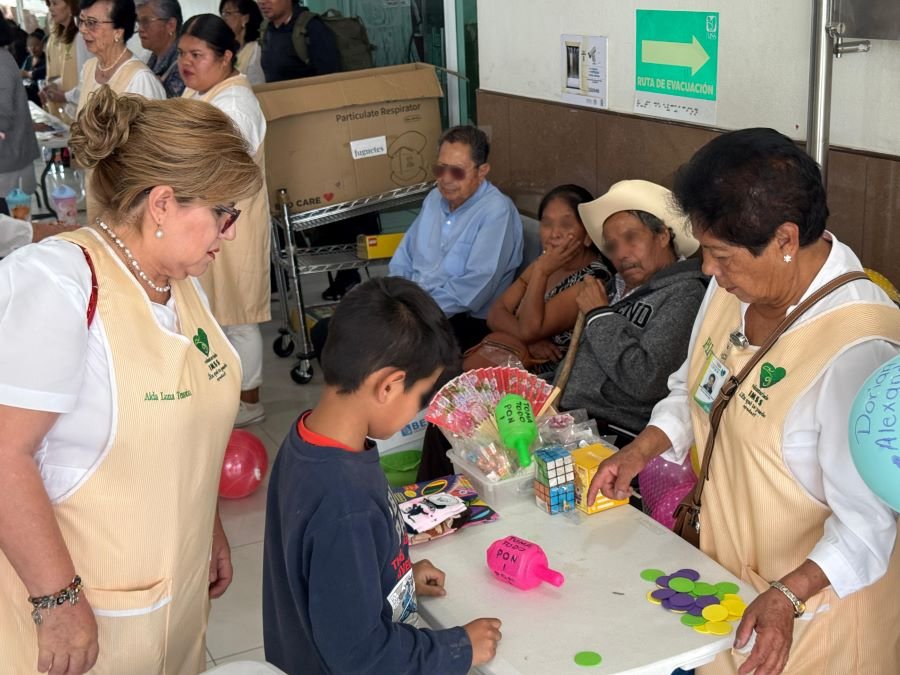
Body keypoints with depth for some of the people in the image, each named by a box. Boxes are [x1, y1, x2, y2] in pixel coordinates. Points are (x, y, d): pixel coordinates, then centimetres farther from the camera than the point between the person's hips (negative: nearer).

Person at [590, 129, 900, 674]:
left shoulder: (856, 351, -31)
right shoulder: (738, 283, -6)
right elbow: (691, 389, 11)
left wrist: (788, 595, -35)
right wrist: (641, 450, -3)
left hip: (815, 595, -7)